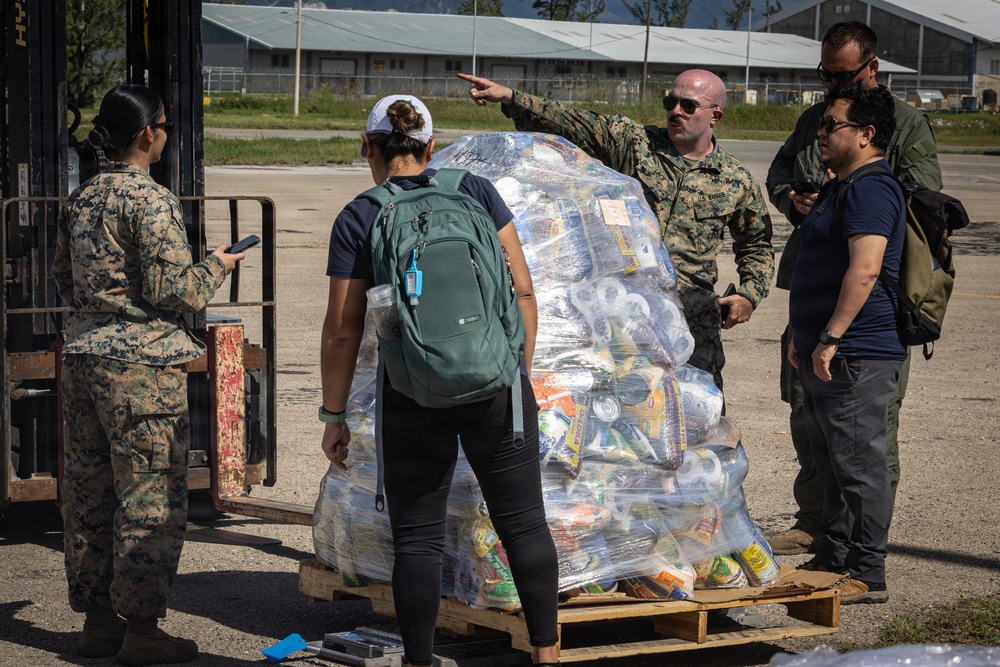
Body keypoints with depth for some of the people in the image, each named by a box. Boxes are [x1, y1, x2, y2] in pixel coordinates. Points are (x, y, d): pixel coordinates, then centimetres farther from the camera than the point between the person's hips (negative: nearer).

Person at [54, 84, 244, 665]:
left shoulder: (81, 199, 10)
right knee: (150, 497, -1)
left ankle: (97, 619, 21)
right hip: (142, 363, -8)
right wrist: (217, 267, 1)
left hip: (84, 353, 8)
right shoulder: (151, 201, -14)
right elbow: (173, 290, -17)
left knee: (90, 491, 12)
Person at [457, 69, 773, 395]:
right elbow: (567, 123, -1)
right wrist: (509, 98, -12)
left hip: (691, 312, 0)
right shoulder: (632, 140, 5)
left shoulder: (737, 182, 9)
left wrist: (750, 294, 7)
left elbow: (757, 246, 22)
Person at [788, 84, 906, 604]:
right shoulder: (840, 187, 19)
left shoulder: (871, 190, -16)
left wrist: (830, 339, -27)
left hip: (855, 356, -11)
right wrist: (803, 337, 26)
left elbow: (865, 270, -27)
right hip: (824, 354, 11)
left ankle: (867, 575, -3)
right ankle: (834, 558, 26)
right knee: (832, 462, 17)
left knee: (859, 464, -7)